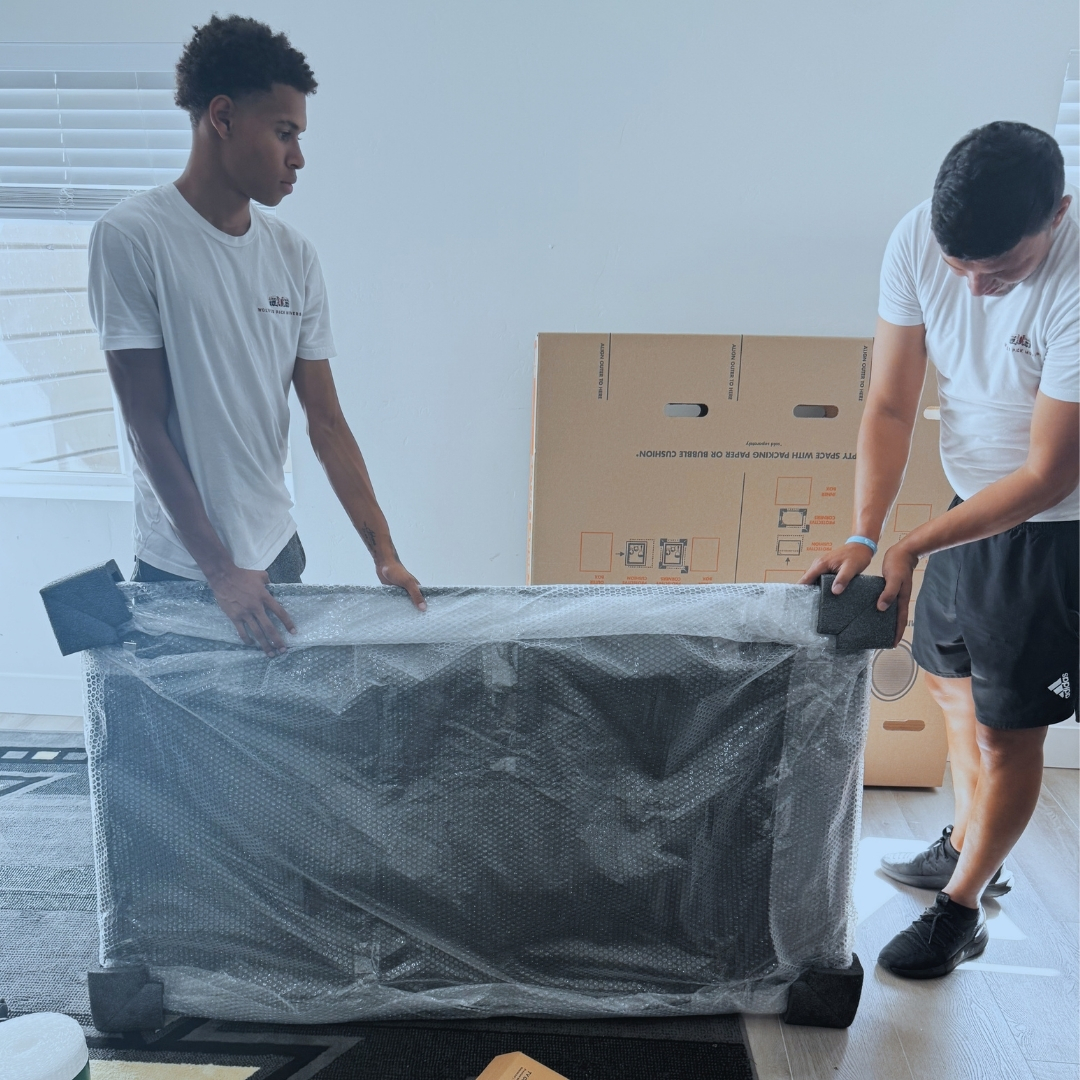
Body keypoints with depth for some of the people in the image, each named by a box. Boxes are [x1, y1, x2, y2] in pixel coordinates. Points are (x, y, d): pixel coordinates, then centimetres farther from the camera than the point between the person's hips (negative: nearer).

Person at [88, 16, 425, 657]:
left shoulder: (296, 255, 2)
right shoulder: (131, 238, -12)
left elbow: (326, 422, 1)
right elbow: (147, 425, -13)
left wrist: (384, 551, -4)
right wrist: (221, 570, -15)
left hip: (278, 551, 5)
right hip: (180, 570, -4)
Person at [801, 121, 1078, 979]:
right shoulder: (918, 240, -15)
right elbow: (890, 406, -11)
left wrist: (912, 548, -24)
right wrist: (863, 536, -18)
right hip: (973, 501, 7)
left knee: (1006, 724, 3)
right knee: (951, 678, 19)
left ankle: (961, 909, 24)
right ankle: (967, 847, 43)